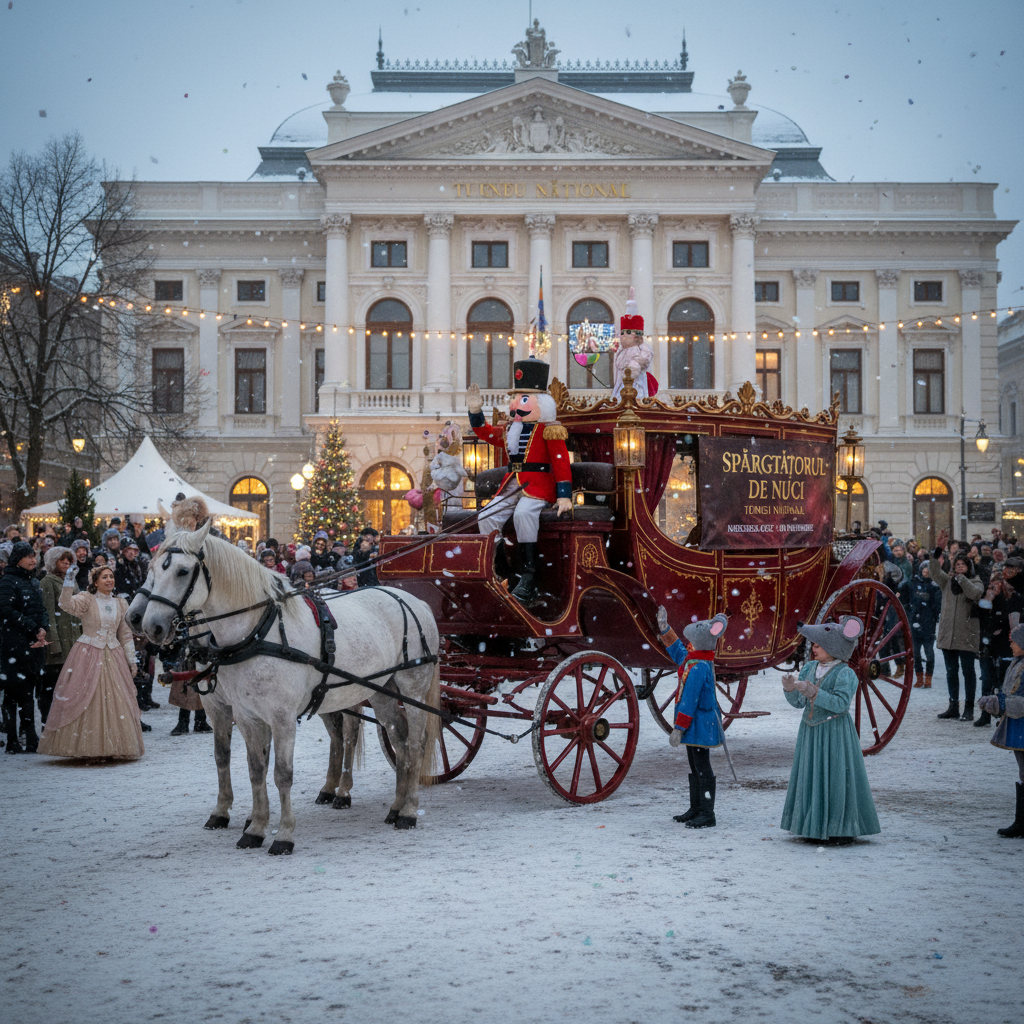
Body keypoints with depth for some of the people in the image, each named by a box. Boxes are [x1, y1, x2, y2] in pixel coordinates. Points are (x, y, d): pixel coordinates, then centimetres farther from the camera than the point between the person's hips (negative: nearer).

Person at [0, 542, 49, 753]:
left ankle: (31, 740, 6)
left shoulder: (34, 582, 18)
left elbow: (42, 609, 17)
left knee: (28, 691, 6)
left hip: (34, 643, 7)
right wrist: (33, 629, -14)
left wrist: (43, 629, -3)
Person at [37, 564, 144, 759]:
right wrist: (69, 582, -34)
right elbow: (67, 604, -23)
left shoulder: (120, 604, 9)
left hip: (113, 656, 4)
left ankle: (115, 745, 11)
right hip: (88, 654, -4)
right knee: (83, 699, -5)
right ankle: (85, 745, 2)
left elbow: (125, 634, 14)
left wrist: (131, 660, 13)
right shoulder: (87, 600, -3)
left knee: (116, 700, 2)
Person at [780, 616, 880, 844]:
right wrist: (790, 689, -11)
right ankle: (814, 826, 19)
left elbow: (840, 703, -23)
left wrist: (814, 693, -28)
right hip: (810, 730, 7)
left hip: (835, 732, -7)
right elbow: (798, 703, 8)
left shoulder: (845, 674, -12)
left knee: (836, 778, -3)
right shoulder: (810, 668, 8)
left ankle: (843, 829, 6)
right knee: (810, 777, 9)